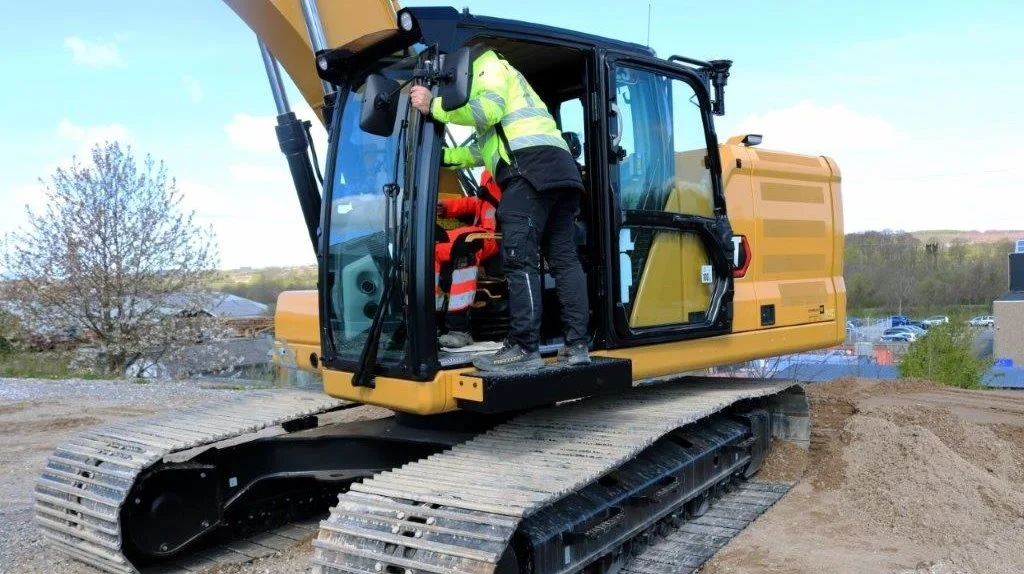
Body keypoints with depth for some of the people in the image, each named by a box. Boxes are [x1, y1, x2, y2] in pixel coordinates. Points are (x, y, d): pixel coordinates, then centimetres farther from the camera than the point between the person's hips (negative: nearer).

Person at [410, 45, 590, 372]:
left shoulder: (490, 67, 12)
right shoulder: (496, 76, 40)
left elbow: (488, 109, -11)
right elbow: (484, 147, 37)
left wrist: (434, 106, -7)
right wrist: (440, 155, 35)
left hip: (530, 166, -10)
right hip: (560, 168, 10)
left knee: (518, 260, -13)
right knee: (564, 259, 4)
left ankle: (525, 349, -17)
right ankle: (576, 345, 2)